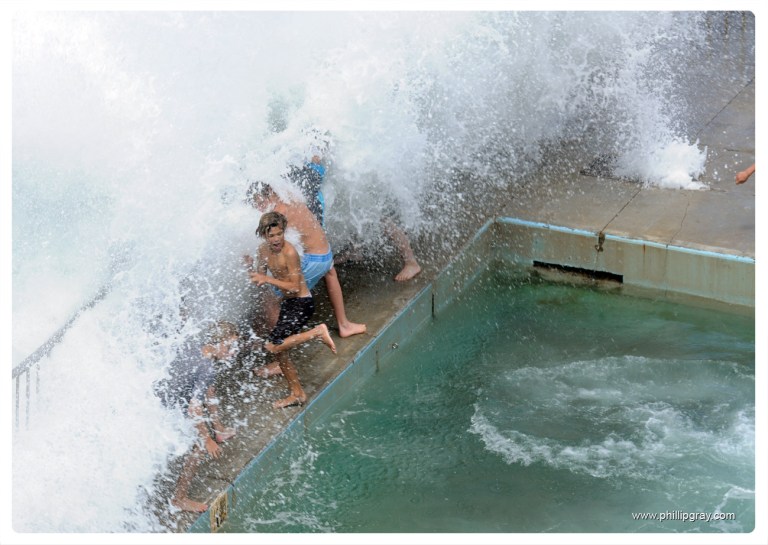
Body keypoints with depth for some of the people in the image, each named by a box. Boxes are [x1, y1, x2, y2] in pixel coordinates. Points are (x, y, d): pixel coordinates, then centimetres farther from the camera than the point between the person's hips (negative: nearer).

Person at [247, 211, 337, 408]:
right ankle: (297, 393, 26)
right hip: (287, 303, 9)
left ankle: (318, 332, -7)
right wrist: (258, 277, -9)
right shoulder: (264, 250, 1)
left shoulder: (289, 252, -23)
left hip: (301, 303, -8)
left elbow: (295, 287, -22)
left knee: (273, 346, -16)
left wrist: (267, 279, -21)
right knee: (279, 350, 12)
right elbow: (260, 274, 14)